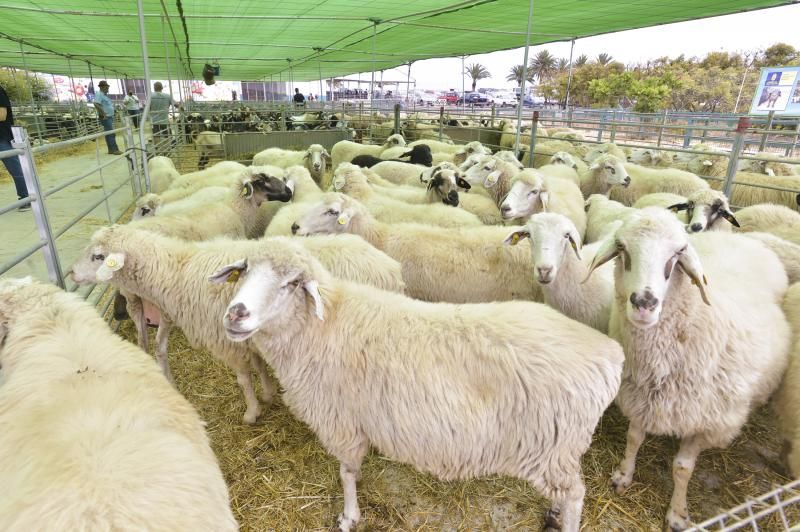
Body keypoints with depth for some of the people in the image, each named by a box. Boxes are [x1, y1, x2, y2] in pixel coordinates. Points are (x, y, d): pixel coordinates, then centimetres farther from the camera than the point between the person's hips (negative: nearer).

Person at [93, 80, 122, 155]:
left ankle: (111, 150, 13)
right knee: (111, 134, -12)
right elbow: (96, 105, -24)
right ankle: (114, 149, -12)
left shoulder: (105, 95, 18)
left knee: (109, 134, 10)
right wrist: (103, 114, -23)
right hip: (105, 117, -10)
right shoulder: (99, 94, -12)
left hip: (110, 117, 10)